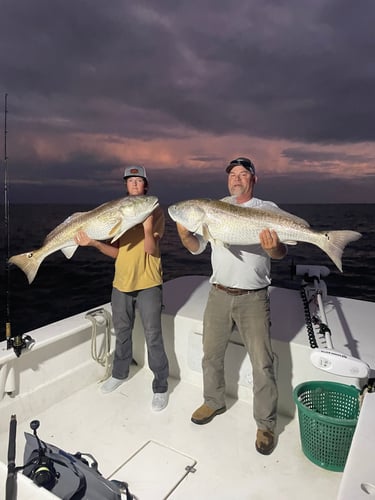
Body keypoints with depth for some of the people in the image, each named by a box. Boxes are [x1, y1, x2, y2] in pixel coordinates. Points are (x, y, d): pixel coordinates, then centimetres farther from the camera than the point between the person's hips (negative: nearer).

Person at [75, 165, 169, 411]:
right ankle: (119, 373, 41)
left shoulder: (155, 212, -4)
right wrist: (94, 243, -11)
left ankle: (161, 386, 16)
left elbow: (152, 250, -14)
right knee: (122, 332, 20)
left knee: (153, 336, -1)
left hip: (148, 283, -5)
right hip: (121, 282, 5)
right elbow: (117, 251, 5)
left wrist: (147, 226, -30)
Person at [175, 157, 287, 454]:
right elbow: (197, 247, 7)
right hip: (219, 295, 4)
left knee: (262, 363, 2)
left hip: (253, 298, -3)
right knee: (211, 354, 17)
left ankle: (266, 424, 24)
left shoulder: (267, 209, -1)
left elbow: (281, 252, -10)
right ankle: (214, 402, 41)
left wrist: (274, 247, -34)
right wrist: (185, 234, -14)